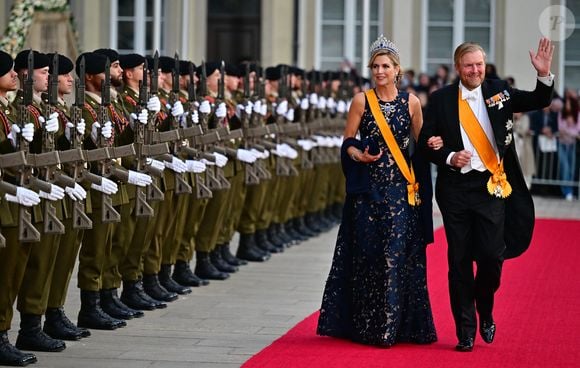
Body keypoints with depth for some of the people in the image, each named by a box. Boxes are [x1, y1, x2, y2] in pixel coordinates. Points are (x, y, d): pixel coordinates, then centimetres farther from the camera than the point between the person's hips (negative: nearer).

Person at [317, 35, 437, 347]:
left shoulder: (411, 102, 5)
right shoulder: (362, 100, 3)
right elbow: (348, 141, 3)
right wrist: (359, 155, -17)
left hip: (400, 188, 0)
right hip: (367, 186, 0)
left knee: (396, 253, -3)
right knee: (366, 253, 1)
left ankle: (393, 325, 4)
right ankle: (365, 325, 10)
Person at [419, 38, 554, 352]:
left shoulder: (498, 91, 5)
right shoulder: (441, 99, 2)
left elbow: (539, 102, 2)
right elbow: (426, 142, 3)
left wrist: (544, 75, -15)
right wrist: (449, 157, -13)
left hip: (491, 186, 0)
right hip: (455, 187, 0)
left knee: (492, 255, -6)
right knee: (459, 261, 4)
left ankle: (485, 312, 23)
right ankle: (465, 330, 14)